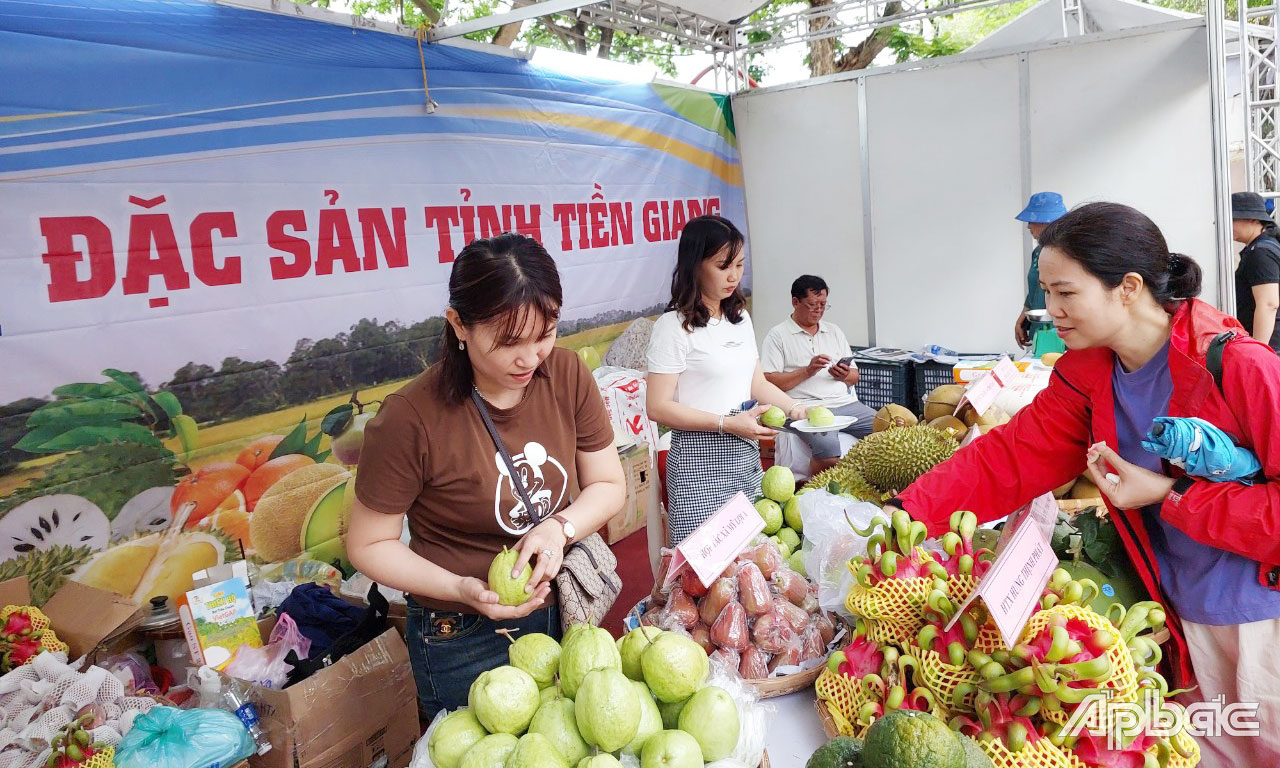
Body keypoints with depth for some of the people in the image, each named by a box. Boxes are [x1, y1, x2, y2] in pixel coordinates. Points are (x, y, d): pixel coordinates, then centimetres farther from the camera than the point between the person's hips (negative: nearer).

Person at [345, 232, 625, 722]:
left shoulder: (567, 375, -12)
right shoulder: (410, 419, -24)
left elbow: (609, 485, -2)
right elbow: (369, 544, -13)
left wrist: (560, 527, -22)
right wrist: (461, 589, -26)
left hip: (568, 612, 5)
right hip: (464, 641, -4)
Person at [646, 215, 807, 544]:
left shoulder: (741, 318, 12)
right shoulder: (674, 326, -11)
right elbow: (659, 407, -14)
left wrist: (795, 408, 0)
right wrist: (727, 423, -19)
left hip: (746, 454, 7)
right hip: (700, 458, -7)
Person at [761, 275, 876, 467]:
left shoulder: (834, 331, 22)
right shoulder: (778, 335, 5)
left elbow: (855, 377, 23)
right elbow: (769, 383, -5)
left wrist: (845, 376, -1)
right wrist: (807, 371, -11)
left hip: (845, 403, 6)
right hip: (808, 407, -6)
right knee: (828, 448, -35)